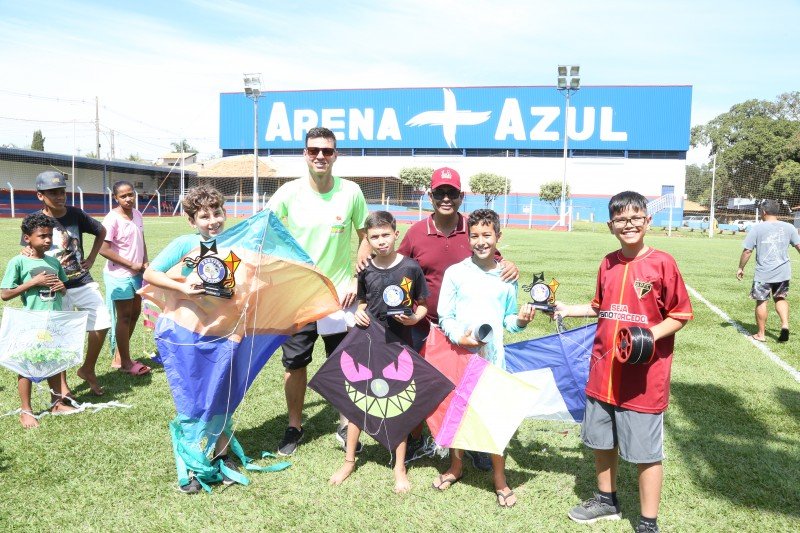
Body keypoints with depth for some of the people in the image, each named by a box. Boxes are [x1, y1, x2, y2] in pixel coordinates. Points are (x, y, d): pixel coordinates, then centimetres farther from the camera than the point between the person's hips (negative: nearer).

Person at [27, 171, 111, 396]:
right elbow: (28, 250, -2)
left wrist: (91, 258, 7)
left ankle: (87, 370, 23)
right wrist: (26, 253, -24)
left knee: (102, 322, 2)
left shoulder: (75, 214, -3)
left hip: (83, 282, 3)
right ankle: (62, 384, 21)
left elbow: (101, 231, 13)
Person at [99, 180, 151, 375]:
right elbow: (104, 249, -20)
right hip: (120, 276, -8)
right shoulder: (112, 219, -17)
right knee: (124, 317, 3)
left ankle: (119, 357, 28)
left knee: (135, 313, 15)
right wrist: (131, 264, -16)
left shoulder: (137, 214, 5)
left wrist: (145, 263, 0)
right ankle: (125, 362, 17)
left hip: (136, 274, 8)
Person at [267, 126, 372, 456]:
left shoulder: (351, 192, -7)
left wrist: (357, 281, -4)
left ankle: (345, 424, 29)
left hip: (339, 293, 0)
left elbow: (365, 238, 3)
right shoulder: (290, 192, -7)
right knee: (294, 362, 10)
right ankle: (294, 426, 29)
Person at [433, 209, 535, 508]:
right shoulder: (455, 273, -1)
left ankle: (499, 478, 17)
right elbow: (444, 316, -1)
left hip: (492, 357, 0)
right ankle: (456, 466, 33)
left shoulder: (507, 278, 4)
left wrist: (520, 320, -11)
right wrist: (459, 336, -16)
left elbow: (508, 320, 9)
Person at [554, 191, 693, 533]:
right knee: (601, 441, 19)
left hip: (644, 377, -6)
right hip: (603, 372, 6)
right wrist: (567, 310, 11)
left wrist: (650, 335, -21)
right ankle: (607, 501, 41)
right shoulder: (608, 264, 6)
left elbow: (680, 315, -7)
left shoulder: (661, 263, -10)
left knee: (646, 452, 4)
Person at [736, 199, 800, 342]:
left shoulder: (757, 228, -7)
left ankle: (761, 334, 16)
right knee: (780, 298, 21)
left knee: (761, 302, 8)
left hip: (763, 273, -3)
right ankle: (785, 324, 2)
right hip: (783, 272, 3)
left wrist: (740, 268, 5)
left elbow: (747, 251, -7)